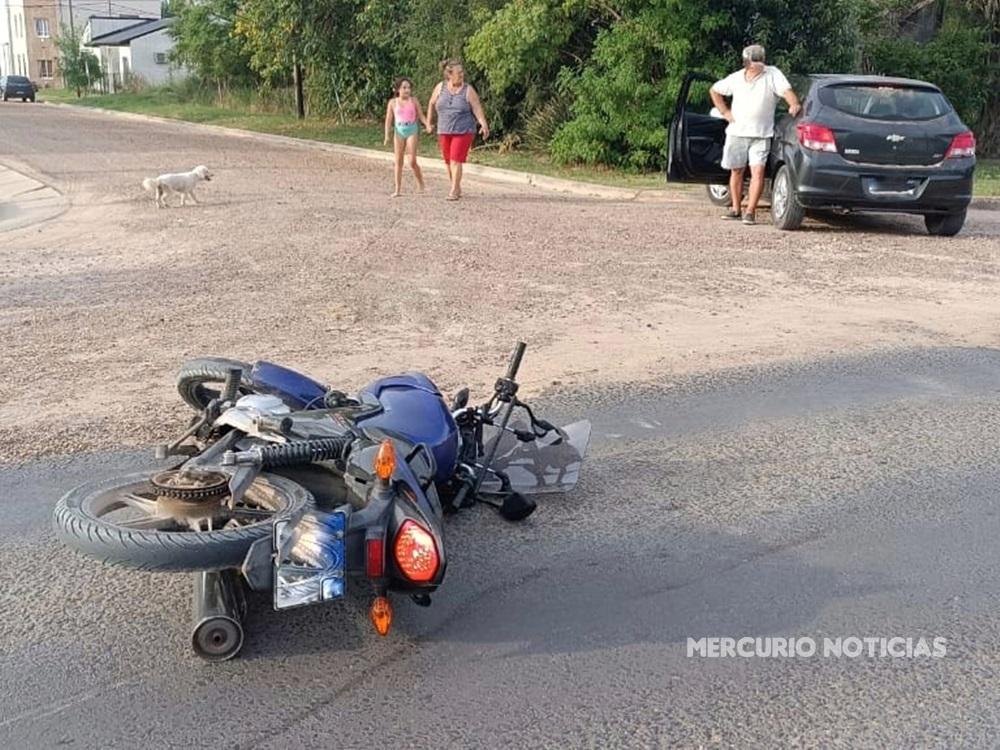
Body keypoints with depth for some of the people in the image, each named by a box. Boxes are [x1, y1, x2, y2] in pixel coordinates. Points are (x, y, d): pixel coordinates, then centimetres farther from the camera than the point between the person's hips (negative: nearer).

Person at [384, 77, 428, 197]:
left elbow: (421, 116, 4)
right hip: (399, 131, 1)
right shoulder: (393, 102, 3)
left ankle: (420, 183, 15)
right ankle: (398, 190, 7)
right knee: (398, 161, 3)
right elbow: (389, 120, 4)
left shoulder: (414, 100, 2)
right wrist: (387, 136, -4)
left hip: (412, 130, -1)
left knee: (412, 161, -9)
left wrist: (428, 125, -14)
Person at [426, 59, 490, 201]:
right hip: (444, 131, 4)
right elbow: (432, 104, 16)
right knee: (449, 162, 10)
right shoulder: (440, 87, 1)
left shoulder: (468, 90, -7)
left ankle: (453, 192, -8)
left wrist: (484, 125, -27)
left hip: (463, 132, -4)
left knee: (456, 161, -12)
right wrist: (429, 123, 18)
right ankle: (457, 188, 27)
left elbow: (477, 109, -13)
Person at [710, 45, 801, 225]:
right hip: (736, 132, 3)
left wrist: (794, 104, -36)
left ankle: (750, 211, -12)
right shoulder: (736, 78, 5)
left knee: (758, 171, -13)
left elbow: (787, 91, -15)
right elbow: (714, 90, 18)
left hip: (761, 134, -3)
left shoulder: (772, 74, -3)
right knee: (736, 171, 10)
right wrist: (725, 112, 8)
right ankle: (736, 208, 23)